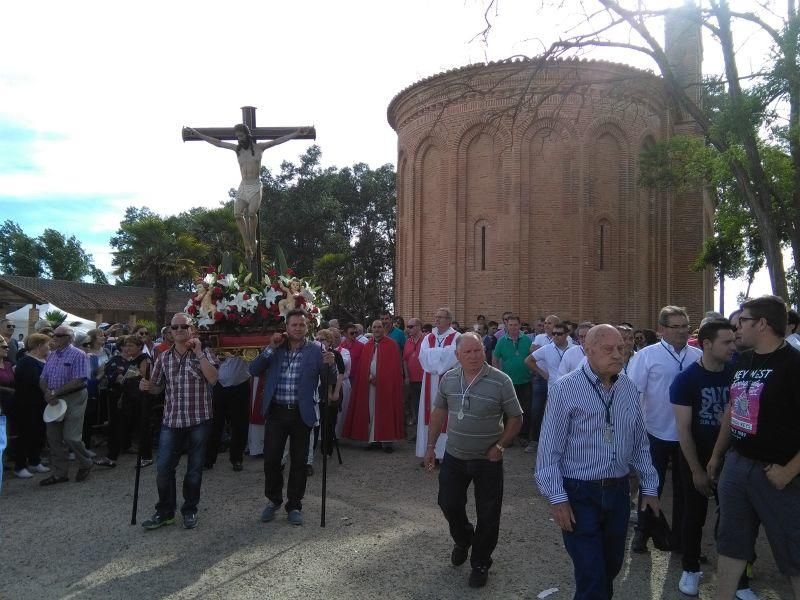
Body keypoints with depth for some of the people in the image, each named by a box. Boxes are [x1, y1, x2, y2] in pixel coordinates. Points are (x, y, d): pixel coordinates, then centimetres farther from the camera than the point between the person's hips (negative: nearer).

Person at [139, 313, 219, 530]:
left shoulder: (204, 353, -2)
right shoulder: (163, 358, 7)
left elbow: (213, 379, -17)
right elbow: (157, 387, 15)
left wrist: (198, 352, -18)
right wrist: (147, 386, -8)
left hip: (199, 420, -2)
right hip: (171, 421, 3)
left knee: (195, 469, 8)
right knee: (163, 468, 3)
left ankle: (190, 511, 24)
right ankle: (164, 512, 22)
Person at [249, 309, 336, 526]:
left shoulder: (315, 351, -1)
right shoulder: (275, 349, 6)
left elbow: (332, 380, -4)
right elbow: (253, 370, -1)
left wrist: (330, 365, -26)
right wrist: (271, 348, -9)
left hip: (302, 414, -1)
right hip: (276, 412, 1)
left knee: (299, 461, 8)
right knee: (271, 459, 3)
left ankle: (294, 506, 24)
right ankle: (273, 500, 27)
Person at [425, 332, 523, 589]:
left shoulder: (501, 381, -16)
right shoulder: (448, 379, -3)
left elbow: (516, 418, -7)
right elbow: (439, 412, 8)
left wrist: (499, 447, -14)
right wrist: (431, 445, 7)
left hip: (487, 460, -3)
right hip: (454, 456, 4)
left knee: (487, 515, 7)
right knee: (448, 504, 13)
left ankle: (480, 563, 30)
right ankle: (462, 540, 44)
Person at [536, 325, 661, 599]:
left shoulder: (629, 388, 3)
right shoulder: (565, 389, -14)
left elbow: (640, 443, 12)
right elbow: (549, 450, -13)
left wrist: (649, 486, 11)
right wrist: (557, 498, -15)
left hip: (618, 491, 6)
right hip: (579, 494, -5)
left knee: (611, 567, 20)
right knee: (591, 577, -1)